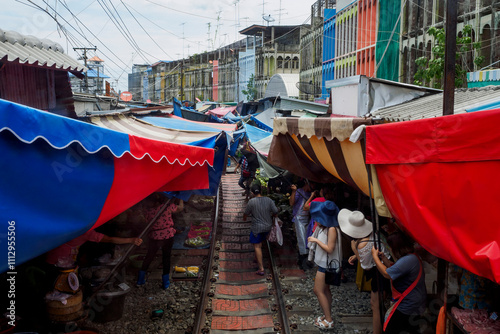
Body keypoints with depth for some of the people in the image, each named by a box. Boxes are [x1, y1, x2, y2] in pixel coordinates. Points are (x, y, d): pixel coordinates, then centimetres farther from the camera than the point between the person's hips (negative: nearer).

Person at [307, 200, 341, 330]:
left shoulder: (332, 229, -23)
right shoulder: (323, 227, 5)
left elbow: (329, 249, -24)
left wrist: (316, 240, -20)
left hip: (327, 264, -9)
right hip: (322, 262, 9)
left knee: (318, 290, -4)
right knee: (325, 289, 16)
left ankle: (329, 320, 4)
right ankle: (328, 316, 28)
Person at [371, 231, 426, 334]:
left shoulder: (407, 260, -29)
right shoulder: (413, 257, 7)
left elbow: (386, 274, -23)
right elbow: (394, 270, 16)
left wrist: (375, 256, -12)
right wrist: (384, 258, 6)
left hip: (407, 306, -10)